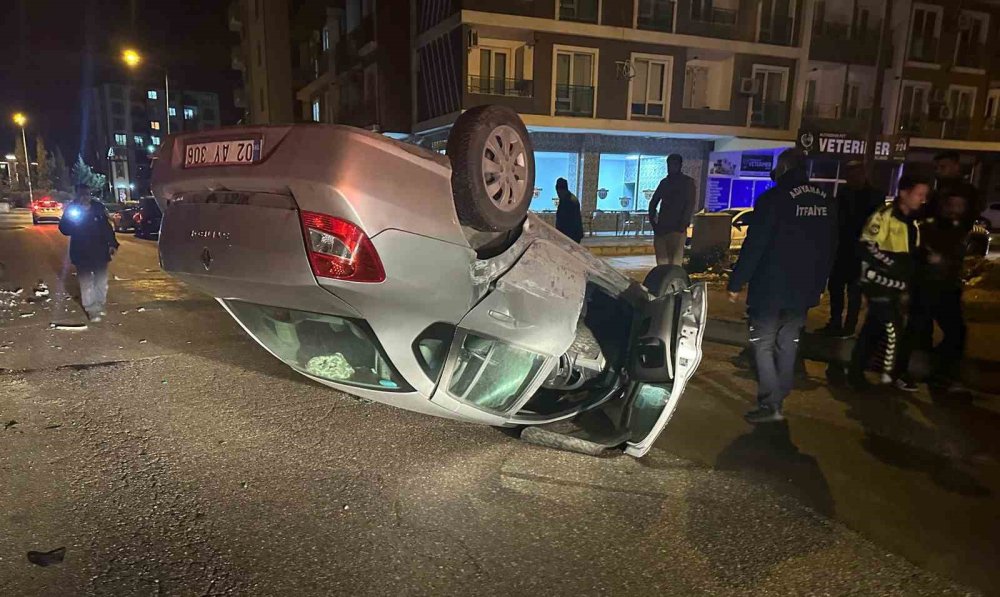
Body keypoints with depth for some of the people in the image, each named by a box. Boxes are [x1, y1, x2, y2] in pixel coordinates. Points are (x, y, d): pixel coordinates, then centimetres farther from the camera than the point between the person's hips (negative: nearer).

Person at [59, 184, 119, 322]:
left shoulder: (98, 207, 1)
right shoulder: (72, 209, -3)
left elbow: (107, 227, 6)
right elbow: (64, 229, -4)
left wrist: (112, 244, 0)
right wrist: (72, 220, -23)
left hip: (100, 250, 2)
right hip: (81, 253, -2)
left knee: (101, 280, 12)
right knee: (86, 282, -4)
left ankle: (100, 306, 28)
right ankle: (92, 310, -1)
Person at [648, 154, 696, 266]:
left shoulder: (687, 182, 2)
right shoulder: (664, 182, 18)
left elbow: (690, 205, -7)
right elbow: (653, 202, 21)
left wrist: (683, 225, -14)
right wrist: (653, 221, 8)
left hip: (677, 229, -6)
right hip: (661, 227, 6)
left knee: (675, 262, -11)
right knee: (661, 261, 6)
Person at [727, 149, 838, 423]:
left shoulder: (773, 199, -15)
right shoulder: (827, 202, 8)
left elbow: (754, 245, -18)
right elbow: (830, 248, 14)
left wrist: (736, 282, -12)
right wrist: (818, 283, 22)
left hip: (770, 288, -6)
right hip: (804, 289, 6)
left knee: (763, 344, 2)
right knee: (788, 344, 16)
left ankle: (770, 404, -3)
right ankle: (779, 399, 24)